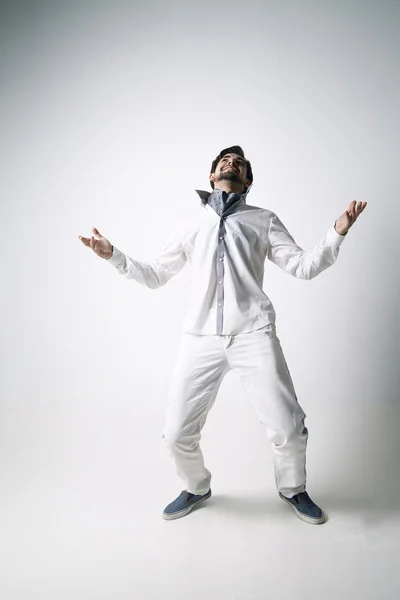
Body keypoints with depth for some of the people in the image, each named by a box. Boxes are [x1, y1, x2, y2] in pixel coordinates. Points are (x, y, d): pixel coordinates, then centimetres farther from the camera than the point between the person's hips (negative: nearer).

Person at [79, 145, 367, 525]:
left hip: (253, 335, -1)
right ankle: (196, 489, 33)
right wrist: (113, 256, 12)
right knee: (177, 434, -1)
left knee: (287, 427, -6)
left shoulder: (263, 220, 15)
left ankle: (292, 489, 28)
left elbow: (303, 267, 10)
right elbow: (156, 275, 23)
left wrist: (338, 232, -4)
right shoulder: (189, 224, 19)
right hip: (200, 338, 2)